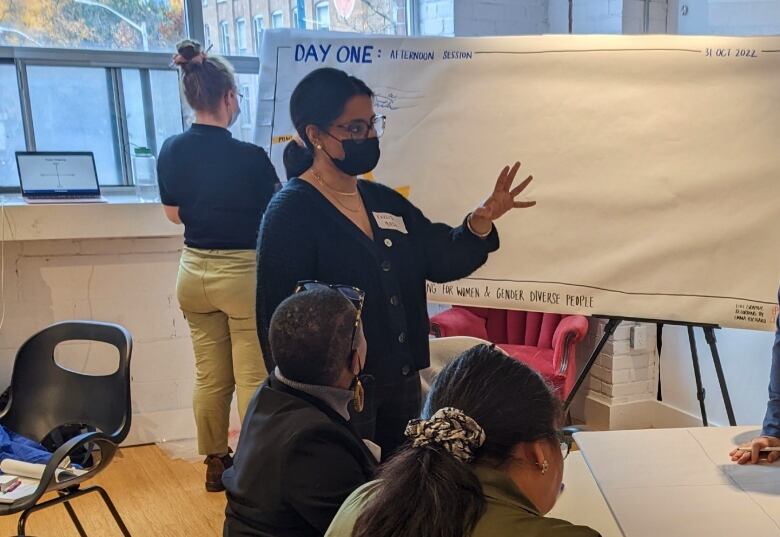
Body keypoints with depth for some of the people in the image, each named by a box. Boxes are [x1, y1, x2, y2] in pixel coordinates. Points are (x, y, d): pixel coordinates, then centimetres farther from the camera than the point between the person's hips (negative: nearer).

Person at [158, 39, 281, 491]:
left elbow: (174, 213, 9)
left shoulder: (171, 151, -3)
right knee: (252, 379, 5)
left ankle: (215, 463, 29)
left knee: (210, 376, 16)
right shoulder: (251, 157, -19)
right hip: (244, 273, -5)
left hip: (194, 271, 6)